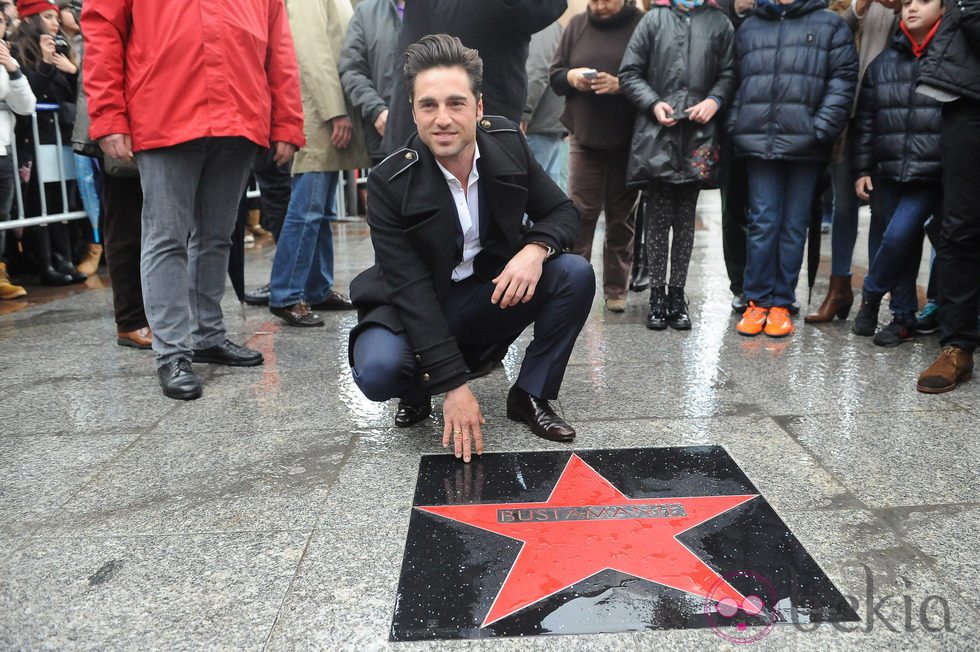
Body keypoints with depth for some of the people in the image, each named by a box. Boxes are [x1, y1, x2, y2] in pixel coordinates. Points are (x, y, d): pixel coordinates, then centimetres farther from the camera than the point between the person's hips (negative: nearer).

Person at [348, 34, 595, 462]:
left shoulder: (507, 143, -9)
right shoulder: (390, 184, -20)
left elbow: (562, 212, -1)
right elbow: (411, 289, -24)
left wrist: (536, 248, -27)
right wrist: (453, 385, -30)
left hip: (495, 295, 4)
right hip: (417, 311, -3)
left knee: (575, 275, -19)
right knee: (377, 371, -32)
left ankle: (530, 396, -2)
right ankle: (418, 391, 7)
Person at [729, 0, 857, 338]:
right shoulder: (748, 28, 18)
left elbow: (843, 79, 2)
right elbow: (736, 81, 18)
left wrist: (821, 129, -10)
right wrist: (737, 127, 5)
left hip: (804, 145, -1)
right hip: (759, 144, 1)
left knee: (794, 227, 3)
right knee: (762, 223, -1)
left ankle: (781, 303, 11)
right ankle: (758, 301, 8)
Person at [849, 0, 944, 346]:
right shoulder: (882, 63, 11)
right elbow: (865, 120, 13)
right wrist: (862, 169, 7)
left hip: (932, 174, -3)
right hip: (889, 172, 3)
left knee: (898, 236, -14)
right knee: (905, 242, 7)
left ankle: (870, 295, 10)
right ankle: (903, 317, 17)